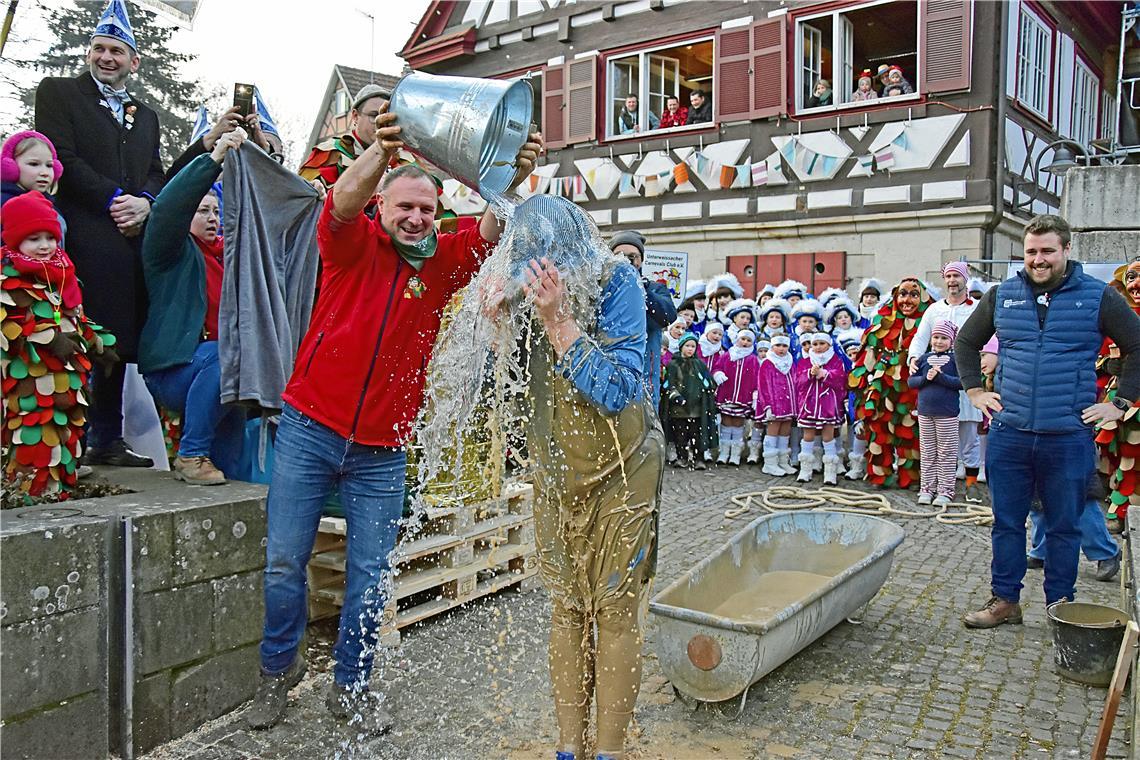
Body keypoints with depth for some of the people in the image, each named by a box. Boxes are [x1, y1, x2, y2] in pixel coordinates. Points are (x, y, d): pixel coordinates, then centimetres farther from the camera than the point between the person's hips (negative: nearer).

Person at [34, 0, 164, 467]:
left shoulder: (145, 114, 24)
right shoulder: (58, 92, 8)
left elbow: (157, 174, 17)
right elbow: (63, 157, -4)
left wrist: (144, 201, -4)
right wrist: (114, 199, -12)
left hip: (129, 238, 5)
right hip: (82, 234, -5)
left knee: (117, 340, 6)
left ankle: (107, 440, 12)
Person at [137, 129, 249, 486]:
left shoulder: (228, 252, 18)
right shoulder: (173, 251, 1)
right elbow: (168, 207, -18)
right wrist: (214, 158, -26)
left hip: (218, 371, 6)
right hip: (172, 372, -6)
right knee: (225, 356, -34)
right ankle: (191, 455, -22)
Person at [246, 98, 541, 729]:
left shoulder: (443, 262, 3)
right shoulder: (355, 244, -2)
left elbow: (491, 230, -13)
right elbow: (343, 202, -23)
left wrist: (512, 180, -33)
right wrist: (381, 151, -41)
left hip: (381, 451, 2)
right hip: (309, 429, -1)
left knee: (370, 576, 8)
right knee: (283, 563, 8)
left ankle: (350, 687, 27)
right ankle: (278, 670, 32)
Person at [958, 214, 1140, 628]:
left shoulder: (1098, 296, 1)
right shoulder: (1001, 296, 8)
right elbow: (966, 342, 21)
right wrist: (975, 391, 12)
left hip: (1068, 438, -2)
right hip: (1008, 435, 2)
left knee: (1064, 527, 9)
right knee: (1006, 523, 8)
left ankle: (1061, 608, 22)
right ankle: (1004, 600, 21)